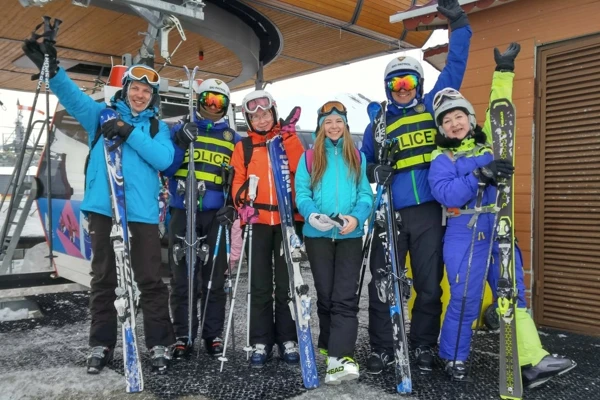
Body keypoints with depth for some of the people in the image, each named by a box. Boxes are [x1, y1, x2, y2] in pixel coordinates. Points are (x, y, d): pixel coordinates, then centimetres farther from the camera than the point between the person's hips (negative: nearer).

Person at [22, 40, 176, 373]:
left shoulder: (158, 128, 12)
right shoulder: (103, 115, 14)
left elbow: (163, 159, -6)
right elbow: (72, 95, -2)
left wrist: (129, 133, -13)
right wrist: (51, 69, -20)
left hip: (142, 212, -1)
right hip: (103, 209, 1)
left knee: (151, 280, 0)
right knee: (103, 280, 9)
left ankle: (161, 345, 9)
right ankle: (101, 345, 20)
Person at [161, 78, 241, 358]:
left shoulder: (233, 139, 12)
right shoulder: (180, 130, 9)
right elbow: (166, 169, 0)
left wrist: (231, 205, -6)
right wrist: (181, 144, -15)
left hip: (216, 214, 1)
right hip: (183, 211, -1)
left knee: (215, 277, 6)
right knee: (182, 276, 0)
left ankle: (213, 335, 16)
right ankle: (183, 336, 11)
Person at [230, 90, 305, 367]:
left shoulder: (289, 138, 10)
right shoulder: (243, 146, 12)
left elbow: (301, 169, -7)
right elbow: (238, 181, 3)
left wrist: (287, 137, -14)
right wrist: (243, 202, -15)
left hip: (287, 219, 0)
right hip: (257, 221, 1)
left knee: (287, 283, 5)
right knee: (260, 285, 5)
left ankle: (288, 340, 15)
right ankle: (261, 342, 13)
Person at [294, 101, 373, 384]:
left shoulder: (357, 158, 10)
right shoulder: (309, 157, 8)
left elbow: (365, 194, 2)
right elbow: (301, 193, 0)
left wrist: (357, 217, -18)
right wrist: (312, 214, -21)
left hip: (350, 235, 0)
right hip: (317, 235, 0)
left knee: (345, 297, -9)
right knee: (325, 295, 8)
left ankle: (340, 358, -15)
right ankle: (333, 346, 25)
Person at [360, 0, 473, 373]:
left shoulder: (432, 108, 11)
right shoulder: (378, 123, 12)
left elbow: (455, 68, 10)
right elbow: (363, 161, 16)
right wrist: (373, 171, -6)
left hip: (428, 212, 0)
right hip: (390, 212, 0)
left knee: (429, 283, 7)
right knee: (382, 283, 1)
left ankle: (424, 346, 23)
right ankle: (382, 349, 15)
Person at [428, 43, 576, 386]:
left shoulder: (488, 142, 13)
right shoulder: (441, 159, -1)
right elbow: (446, 194, -17)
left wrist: (504, 72, 17)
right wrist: (481, 175, -25)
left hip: (499, 231, 5)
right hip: (464, 235, -4)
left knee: (513, 295, 4)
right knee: (465, 299, -2)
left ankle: (532, 362, 7)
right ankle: (453, 358, 17)